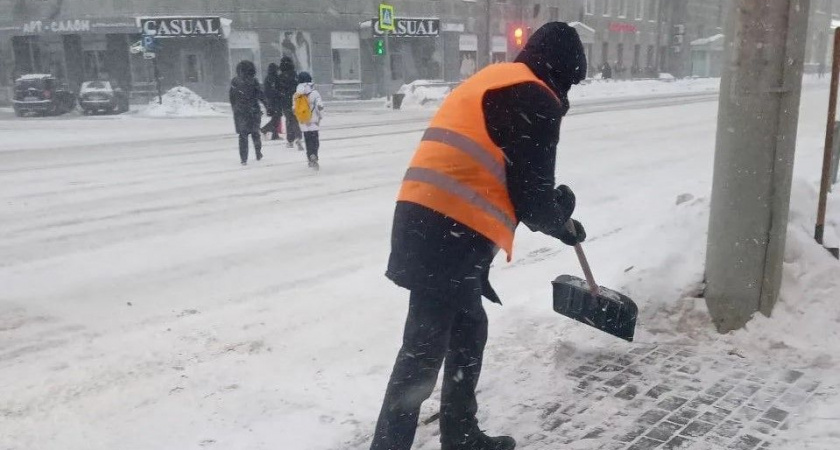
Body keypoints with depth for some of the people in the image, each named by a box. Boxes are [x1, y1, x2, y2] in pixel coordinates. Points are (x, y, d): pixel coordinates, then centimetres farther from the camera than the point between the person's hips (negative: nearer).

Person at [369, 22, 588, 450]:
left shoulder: (493, 80, 24)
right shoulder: (534, 101, -4)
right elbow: (530, 194, -6)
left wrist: (552, 204, 31)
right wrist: (562, 224, 15)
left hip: (427, 221, 10)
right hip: (450, 234, -10)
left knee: (468, 330, 21)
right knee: (424, 351, -4)